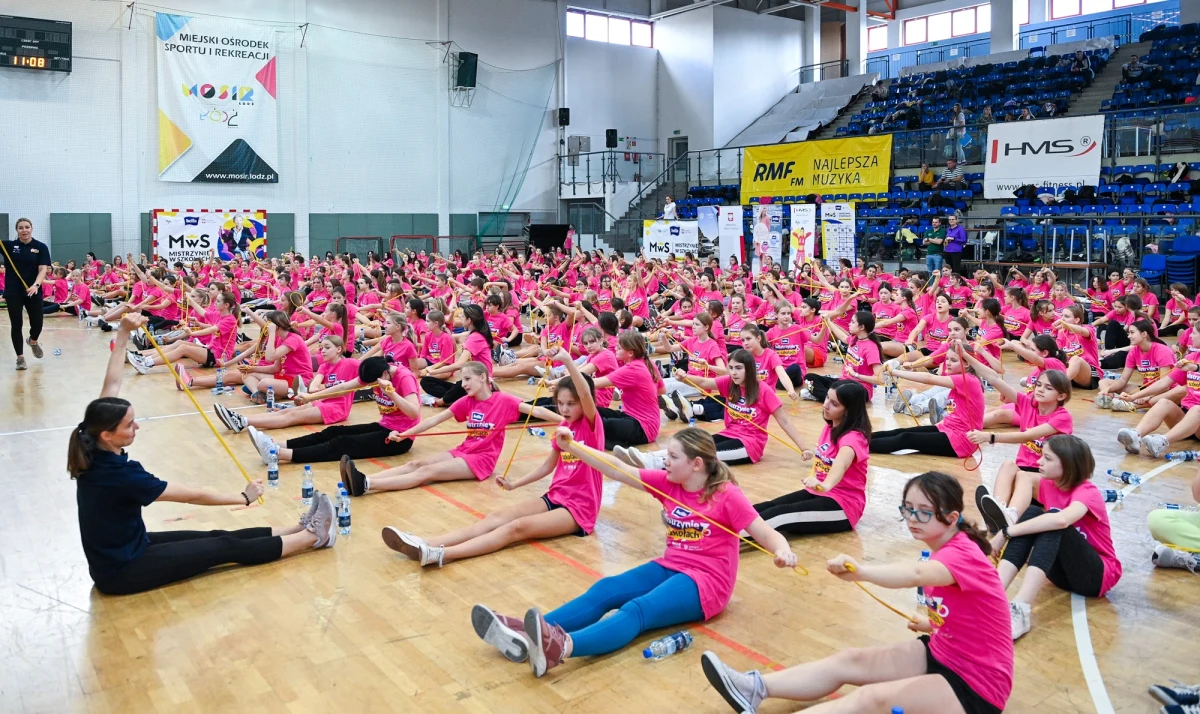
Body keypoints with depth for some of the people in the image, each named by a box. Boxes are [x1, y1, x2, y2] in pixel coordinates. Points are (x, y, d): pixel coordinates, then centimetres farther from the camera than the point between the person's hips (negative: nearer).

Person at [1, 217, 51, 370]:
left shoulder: (41, 247, -1)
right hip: (13, 292, 0)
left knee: (38, 321, 1)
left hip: (33, 291, 0)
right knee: (16, 324, 2)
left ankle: (33, 341, 36)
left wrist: (36, 285, -24)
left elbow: (43, 269, -9)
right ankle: (20, 358, 12)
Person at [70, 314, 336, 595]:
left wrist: (123, 334, -4)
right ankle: (312, 536, 7)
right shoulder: (120, 475, -31)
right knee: (227, 547, -2)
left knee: (217, 537, 10)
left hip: (122, 549, 9)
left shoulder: (95, 453, -9)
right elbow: (193, 496, -21)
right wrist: (244, 497, -9)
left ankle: (300, 529, 16)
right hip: (122, 571, -9)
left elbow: (111, 384, -1)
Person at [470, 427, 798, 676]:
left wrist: (782, 551, -38)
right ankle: (525, 634, -35)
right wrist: (572, 447, -8)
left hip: (706, 581, -7)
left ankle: (562, 646, -59)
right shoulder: (667, 483, 4)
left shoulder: (727, 495, -12)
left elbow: (768, 534, -14)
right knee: (604, 591, -17)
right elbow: (617, 471, 0)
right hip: (669, 568, 7)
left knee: (637, 610, -33)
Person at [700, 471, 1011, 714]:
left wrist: (861, 571, -60)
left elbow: (916, 574, -47)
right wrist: (930, 623, 0)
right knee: (849, 660, -3)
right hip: (942, 654, 9)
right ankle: (755, 689, -5)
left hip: (976, 685, -9)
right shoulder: (944, 551, 8)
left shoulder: (963, 553, -23)